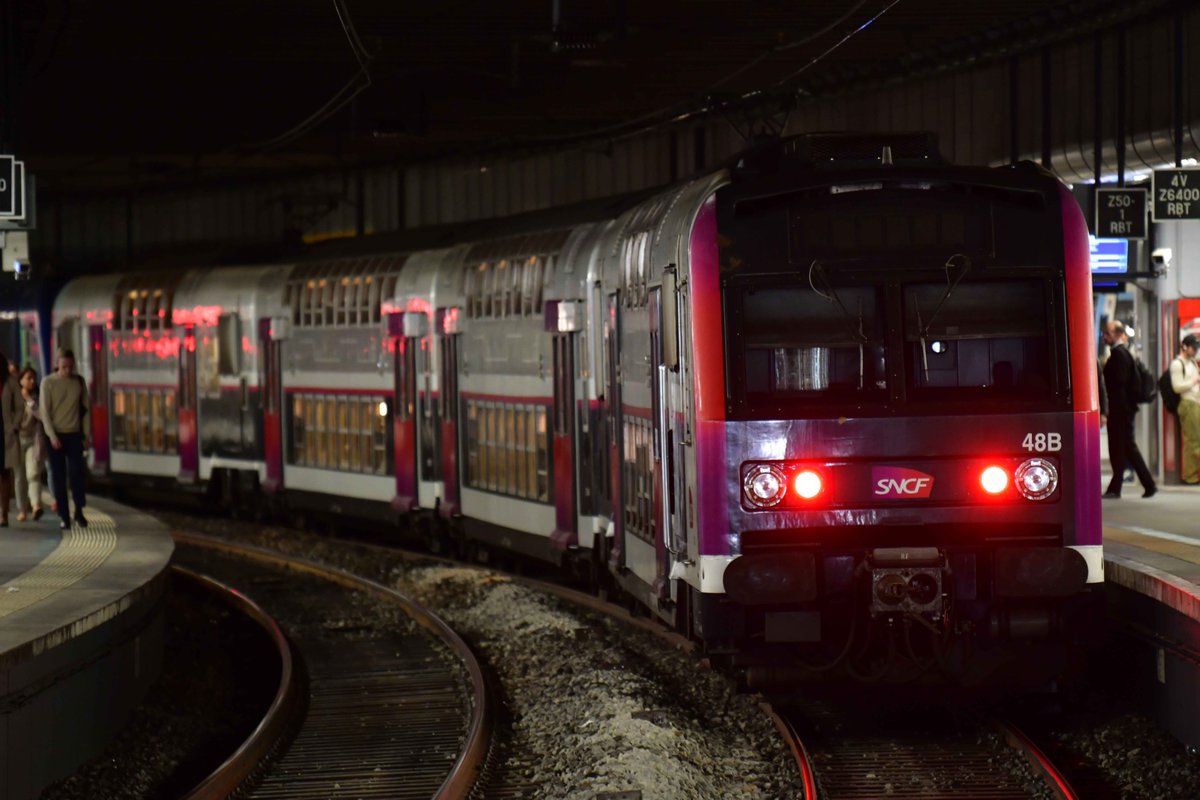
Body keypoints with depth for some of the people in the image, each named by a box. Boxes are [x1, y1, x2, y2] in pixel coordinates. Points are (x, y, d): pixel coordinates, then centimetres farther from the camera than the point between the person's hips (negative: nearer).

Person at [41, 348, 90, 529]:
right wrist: (52, 436, -15)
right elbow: (45, 412, -6)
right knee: (59, 478, -1)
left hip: (75, 435, 1)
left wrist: (86, 435, 6)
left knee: (76, 474, -9)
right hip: (55, 436, -1)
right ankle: (64, 517, 3)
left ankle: (79, 512, 5)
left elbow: (85, 409, 10)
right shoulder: (48, 382, -3)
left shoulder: (79, 381, 5)